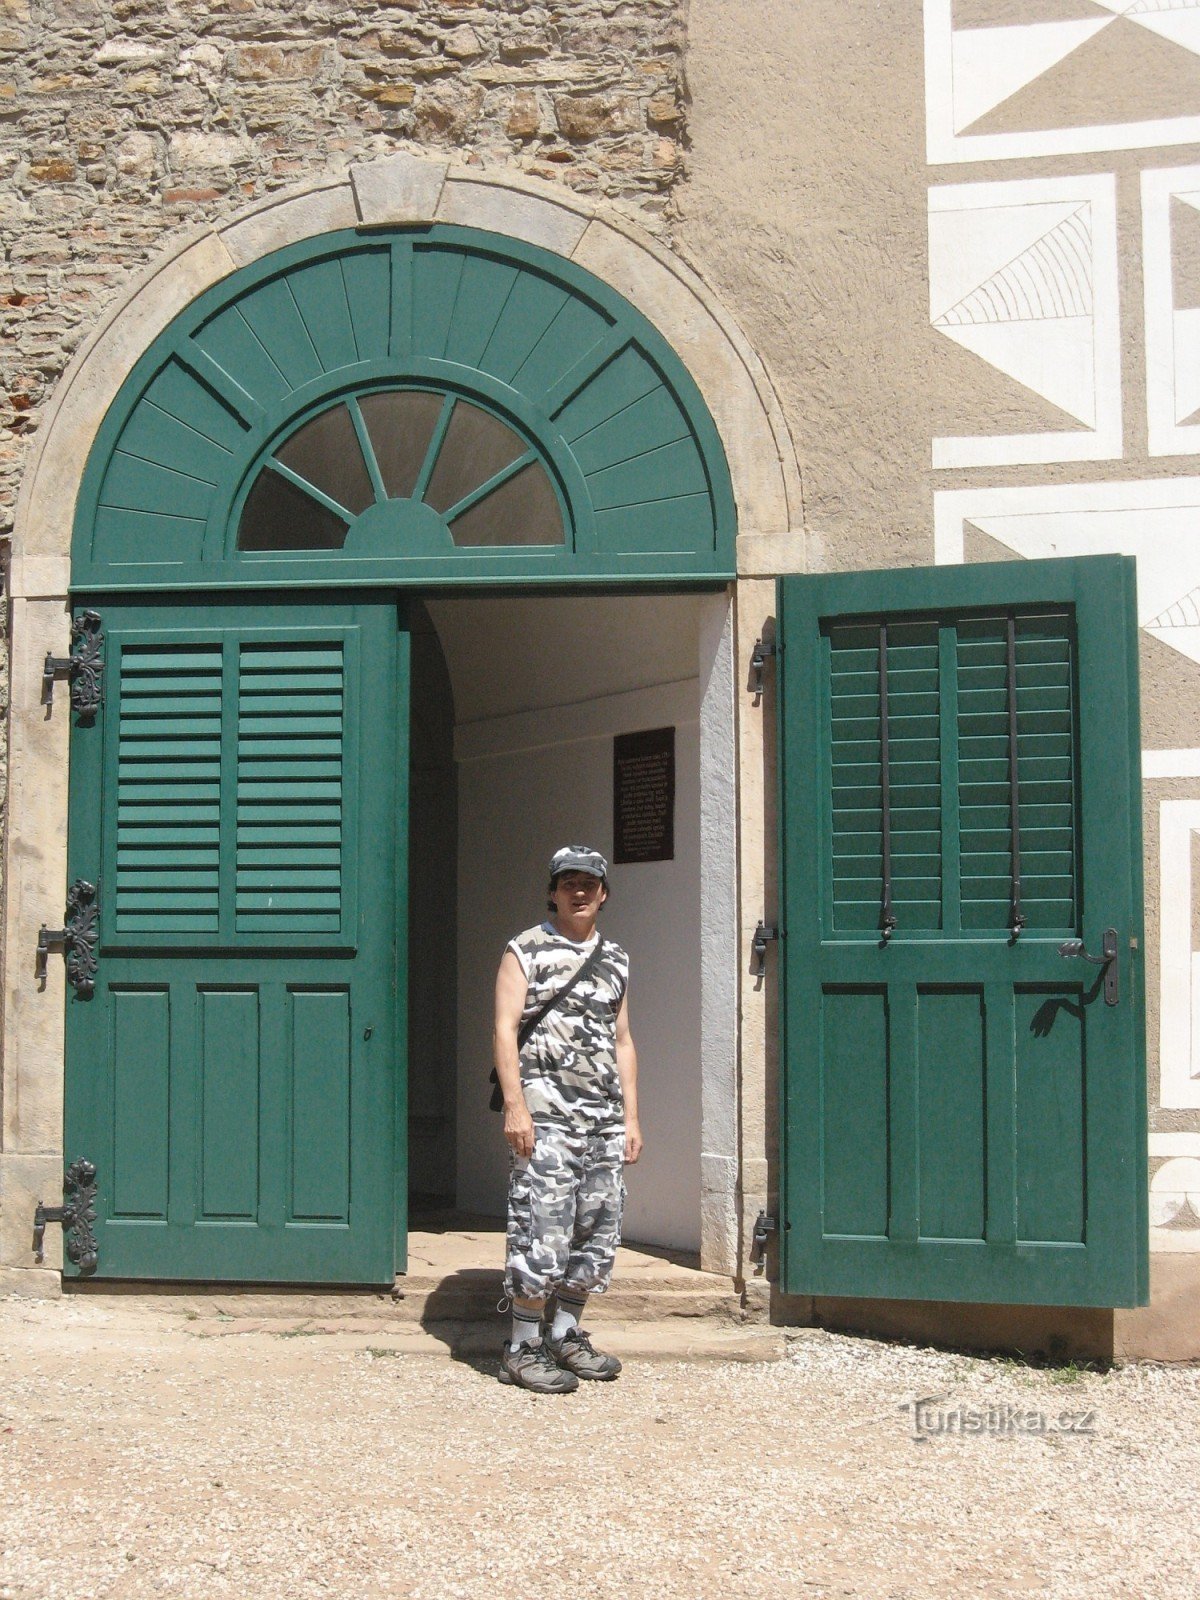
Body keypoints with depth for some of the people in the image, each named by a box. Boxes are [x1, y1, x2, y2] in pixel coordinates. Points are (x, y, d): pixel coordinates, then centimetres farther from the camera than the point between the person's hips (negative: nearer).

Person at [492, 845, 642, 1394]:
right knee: (541, 1229, -8)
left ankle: (566, 1334, 21)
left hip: (605, 1118, 6)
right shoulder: (526, 951, 1)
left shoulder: (615, 959, 18)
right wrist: (515, 1106, -15)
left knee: (598, 1230, 8)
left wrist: (631, 1117, 14)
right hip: (545, 1117, -6)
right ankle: (524, 1348, 1)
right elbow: (505, 1028, -6)